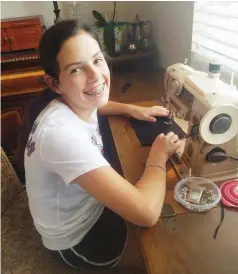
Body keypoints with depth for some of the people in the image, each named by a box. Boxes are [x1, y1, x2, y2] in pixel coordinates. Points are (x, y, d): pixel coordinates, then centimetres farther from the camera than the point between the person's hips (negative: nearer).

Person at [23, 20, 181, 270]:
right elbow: (147, 213, -41)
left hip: (87, 207, 7)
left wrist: (131, 109, 0)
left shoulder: (71, 102, -12)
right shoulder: (61, 132, -39)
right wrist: (158, 155, -22)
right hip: (76, 240, -6)